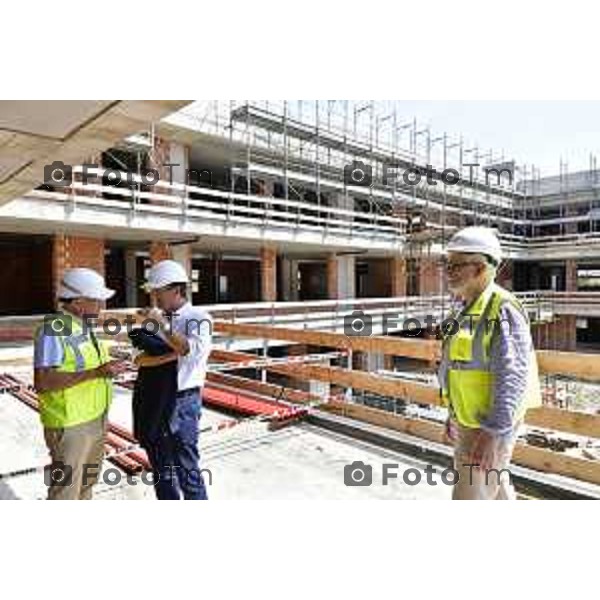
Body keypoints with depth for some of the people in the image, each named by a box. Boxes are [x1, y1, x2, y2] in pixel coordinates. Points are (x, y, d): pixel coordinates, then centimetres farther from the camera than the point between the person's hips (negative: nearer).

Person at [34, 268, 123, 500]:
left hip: (94, 419, 9)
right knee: (65, 491, 4)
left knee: (86, 482, 23)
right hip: (70, 425, -9)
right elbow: (42, 382, -29)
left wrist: (106, 367, 4)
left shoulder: (84, 326, 6)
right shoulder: (53, 330, -21)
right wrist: (94, 373, -32)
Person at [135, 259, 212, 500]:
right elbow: (142, 359, -2)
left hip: (182, 402, -6)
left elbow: (192, 350, -26)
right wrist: (172, 354, -17)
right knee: (161, 469, 20)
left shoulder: (198, 319, -9)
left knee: (187, 469, 3)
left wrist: (163, 325, -22)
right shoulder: (156, 320, 5)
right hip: (153, 402, 6)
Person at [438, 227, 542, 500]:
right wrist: (455, 414, 20)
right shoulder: (468, 308, 9)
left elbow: (512, 377, -26)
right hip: (469, 422, 9)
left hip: (490, 426, -9)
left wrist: (493, 433, -27)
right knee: (497, 490, 23)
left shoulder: (502, 309, -20)